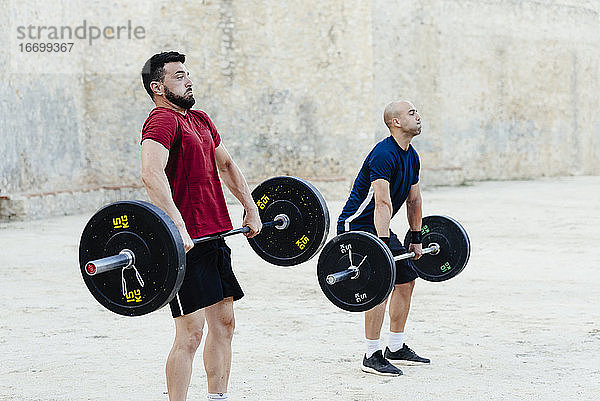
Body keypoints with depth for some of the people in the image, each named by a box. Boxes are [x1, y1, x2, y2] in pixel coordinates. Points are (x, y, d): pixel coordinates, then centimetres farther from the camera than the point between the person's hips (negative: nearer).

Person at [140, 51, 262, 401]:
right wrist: (177, 225, -38)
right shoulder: (162, 121, -13)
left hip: (215, 237, 9)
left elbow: (226, 165, 29)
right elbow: (152, 174, -29)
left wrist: (251, 209, 21)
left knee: (224, 323, 15)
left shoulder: (201, 120, 16)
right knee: (190, 333, -8)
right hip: (186, 241, -9)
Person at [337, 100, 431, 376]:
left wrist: (416, 239, 19)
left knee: (406, 279, 11)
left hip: (379, 228, 10)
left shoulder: (411, 157, 7)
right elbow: (383, 204, -30)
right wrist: (383, 246, -35)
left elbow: (414, 200, 16)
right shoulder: (384, 155, -23)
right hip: (356, 226, -10)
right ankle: (372, 356, -12)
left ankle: (396, 349, 20)